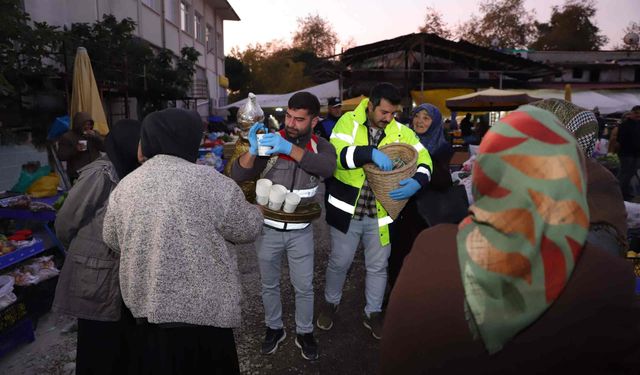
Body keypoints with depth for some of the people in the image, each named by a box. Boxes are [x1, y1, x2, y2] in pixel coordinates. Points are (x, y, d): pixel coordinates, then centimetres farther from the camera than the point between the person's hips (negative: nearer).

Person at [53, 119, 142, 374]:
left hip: (121, 275, 7)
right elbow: (65, 224, -11)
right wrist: (87, 251, 3)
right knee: (99, 350, 9)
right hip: (97, 279, -7)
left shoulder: (126, 172, 5)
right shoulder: (99, 175, -18)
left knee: (126, 342, 19)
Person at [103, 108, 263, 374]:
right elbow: (247, 229, -9)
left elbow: (112, 241, 11)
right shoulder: (210, 182, -20)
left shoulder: (124, 186, -2)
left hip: (147, 305, 5)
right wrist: (257, 210, 12)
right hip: (201, 308, -5)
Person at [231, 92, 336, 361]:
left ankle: (304, 333, 36)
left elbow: (327, 168, -31)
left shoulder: (320, 146, -7)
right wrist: (252, 150, -35)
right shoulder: (271, 142, -11)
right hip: (268, 229, 0)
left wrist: (289, 148, -39)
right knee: (269, 285, 18)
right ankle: (274, 328, 41)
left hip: (301, 231, 0)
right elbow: (238, 176, -16)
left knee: (304, 287, 12)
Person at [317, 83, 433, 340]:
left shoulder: (401, 132, -1)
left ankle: (373, 313, 39)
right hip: (347, 210, -2)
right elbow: (336, 153, -23)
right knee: (339, 262, 14)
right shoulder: (349, 122, -8)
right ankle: (330, 303, 42)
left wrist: (417, 183, -22)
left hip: (379, 214, 3)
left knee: (378, 266, 15)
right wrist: (371, 153, -36)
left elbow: (424, 159, -1)